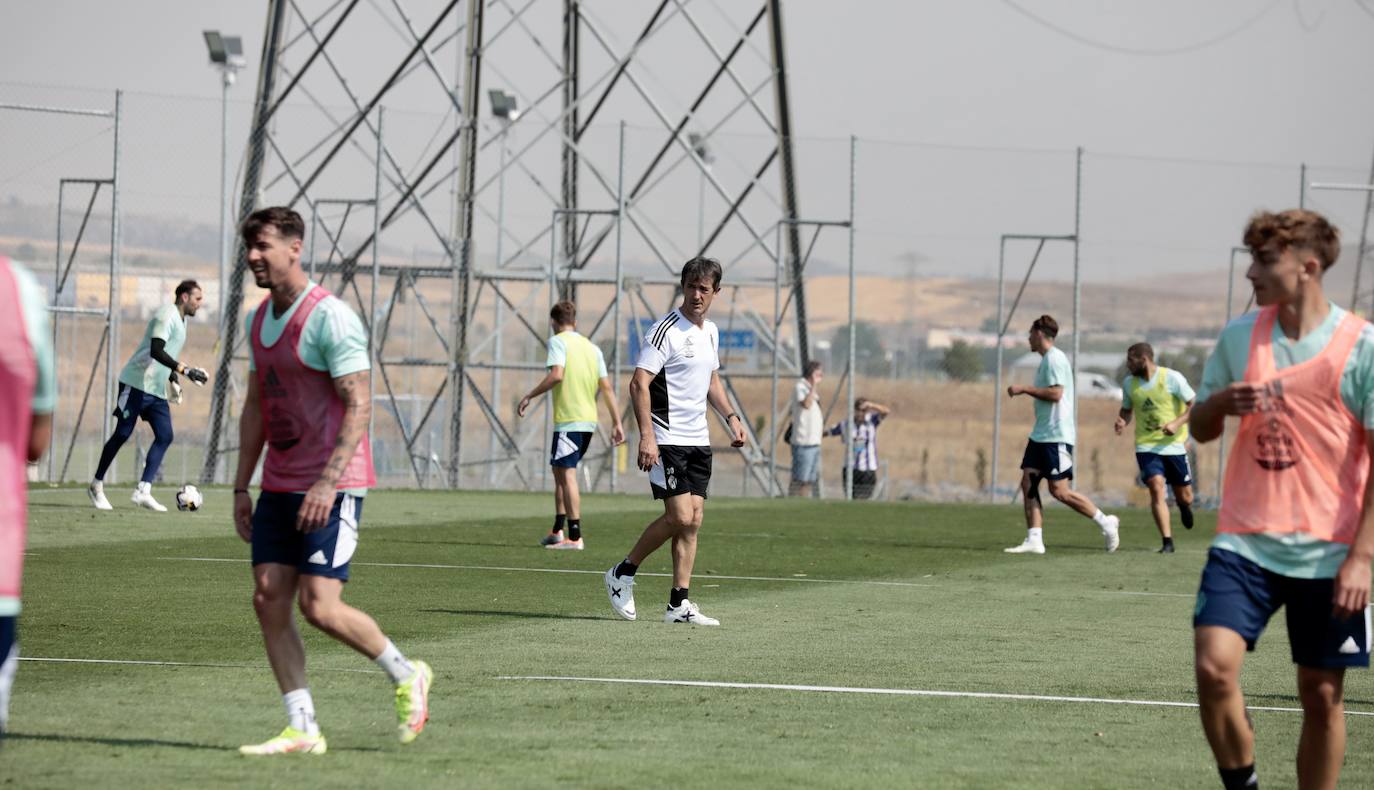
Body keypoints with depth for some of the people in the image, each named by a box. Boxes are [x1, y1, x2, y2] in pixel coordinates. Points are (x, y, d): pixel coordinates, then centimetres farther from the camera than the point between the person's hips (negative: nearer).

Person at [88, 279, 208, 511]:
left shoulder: (181, 320, 17)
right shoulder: (167, 315, -14)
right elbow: (156, 351, -27)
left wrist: (172, 377, 27)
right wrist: (185, 370, -32)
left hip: (157, 389, 9)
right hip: (138, 383, -9)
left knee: (165, 436, -5)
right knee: (122, 434, -4)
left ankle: (143, 491, -8)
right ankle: (96, 486, 10)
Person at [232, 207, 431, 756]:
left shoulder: (330, 318, -14)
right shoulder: (258, 320, 12)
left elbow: (358, 407, -18)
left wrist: (328, 483, -25)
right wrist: (242, 487, 16)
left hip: (332, 486, -8)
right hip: (279, 485, 8)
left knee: (319, 606, -12)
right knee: (269, 599, -2)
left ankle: (406, 677, 11)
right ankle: (302, 730, 2)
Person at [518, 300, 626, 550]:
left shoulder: (558, 342, -3)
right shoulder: (592, 348, 17)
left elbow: (556, 375, -19)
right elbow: (607, 388, 13)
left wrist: (529, 397, -11)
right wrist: (617, 423, 13)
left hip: (568, 419, -7)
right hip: (589, 420, 7)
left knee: (567, 475, -7)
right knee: (560, 472, 18)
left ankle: (574, 537, -11)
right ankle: (557, 531, 21)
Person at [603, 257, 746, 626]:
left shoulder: (710, 332, 13)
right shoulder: (666, 330, -13)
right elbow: (639, 384, -19)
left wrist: (730, 416, 15)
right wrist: (646, 436, -27)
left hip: (698, 441, 8)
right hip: (666, 441, -8)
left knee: (693, 519, 3)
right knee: (679, 516, -13)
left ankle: (679, 604, 4)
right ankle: (622, 574, 5)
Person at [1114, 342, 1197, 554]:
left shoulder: (1172, 378, -9)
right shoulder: (1129, 383, 4)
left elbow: (1194, 405, -6)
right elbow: (1127, 409, 18)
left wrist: (1177, 423, -21)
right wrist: (1122, 422, -5)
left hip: (1174, 445, -2)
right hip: (1147, 446, 2)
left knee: (1184, 497, 6)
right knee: (1156, 487, -18)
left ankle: (1184, 505, 46)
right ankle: (1167, 542, -14)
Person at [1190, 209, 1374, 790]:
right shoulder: (1239, 337, 6)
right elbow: (1200, 428, 17)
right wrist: (1220, 404, -8)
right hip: (1245, 542, 2)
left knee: (1322, 695, 3)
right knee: (1214, 665, -15)